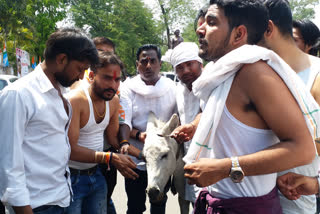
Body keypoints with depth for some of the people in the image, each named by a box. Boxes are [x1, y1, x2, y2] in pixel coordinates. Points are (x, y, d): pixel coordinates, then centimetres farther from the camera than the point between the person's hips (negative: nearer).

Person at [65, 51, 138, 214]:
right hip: (72, 177, -7)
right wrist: (110, 158, -30)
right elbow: (70, 149, -26)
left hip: (96, 175, 7)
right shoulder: (75, 100, -21)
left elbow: (114, 139, 7)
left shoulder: (114, 101, 2)